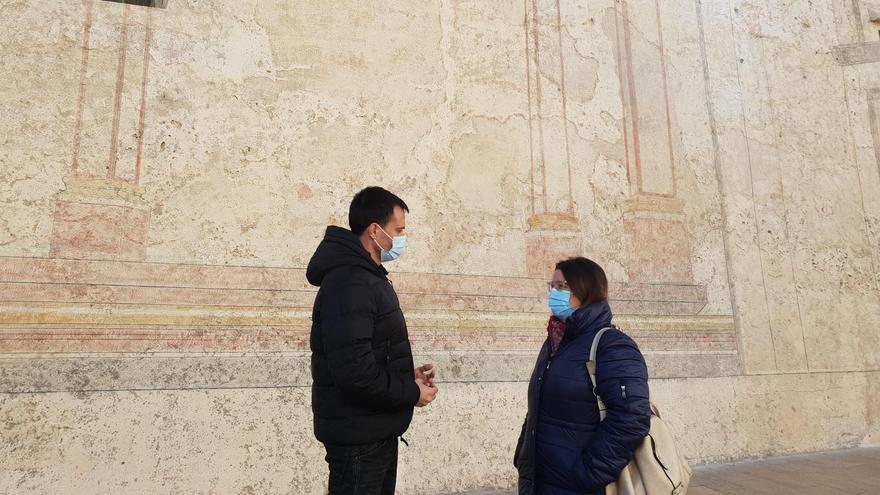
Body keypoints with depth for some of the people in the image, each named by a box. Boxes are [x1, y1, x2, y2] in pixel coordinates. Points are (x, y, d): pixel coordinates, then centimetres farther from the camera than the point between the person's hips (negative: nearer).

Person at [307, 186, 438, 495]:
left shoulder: (368, 276, 12)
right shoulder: (349, 283, -22)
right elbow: (354, 371, -30)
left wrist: (407, 376, 3)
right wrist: (412, 393, -16)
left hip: (378, 431, 10)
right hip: (359, 437, -10)